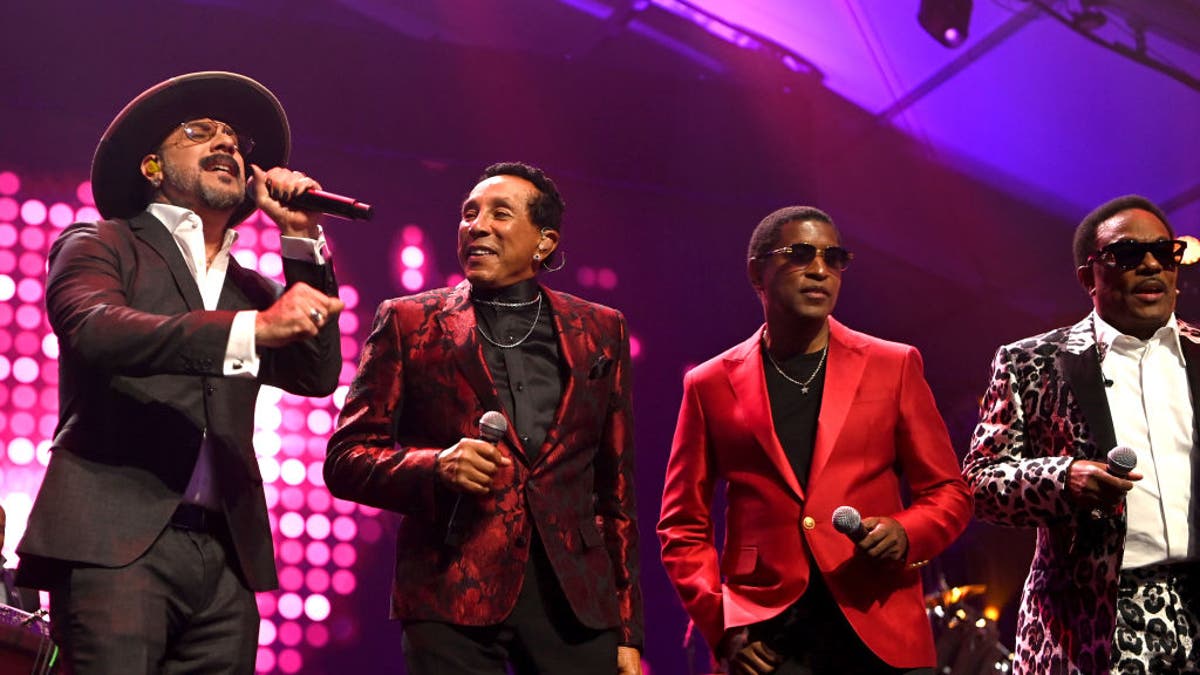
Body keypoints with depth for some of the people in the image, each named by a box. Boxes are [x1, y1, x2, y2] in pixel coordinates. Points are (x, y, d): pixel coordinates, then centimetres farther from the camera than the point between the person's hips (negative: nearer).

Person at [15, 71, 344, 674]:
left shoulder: (253, 290, 24)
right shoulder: (97, 245, 10)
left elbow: (318, 375, 10)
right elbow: (95, 330, -11)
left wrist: (301, 238, 7)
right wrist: (252, 329, -22)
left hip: (225, 556, 5)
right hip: (117, 542, -4)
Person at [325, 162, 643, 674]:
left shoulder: (600, 330, 13)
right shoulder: (408, 322, 7)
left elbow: (616, 487, 14)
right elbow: (345, 460, 5)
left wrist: (628, 630, 10)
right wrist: (436, 466, -15)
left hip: (577, 597, 2)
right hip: (454, 594, -2)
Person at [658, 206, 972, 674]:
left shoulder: (894, 366, 9)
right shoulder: (710, 385, 7)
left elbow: (949, 493, 11)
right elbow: (683, 526, 9)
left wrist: (905, 533, -10)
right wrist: (720, 624, -3)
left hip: (881, 636, 1)